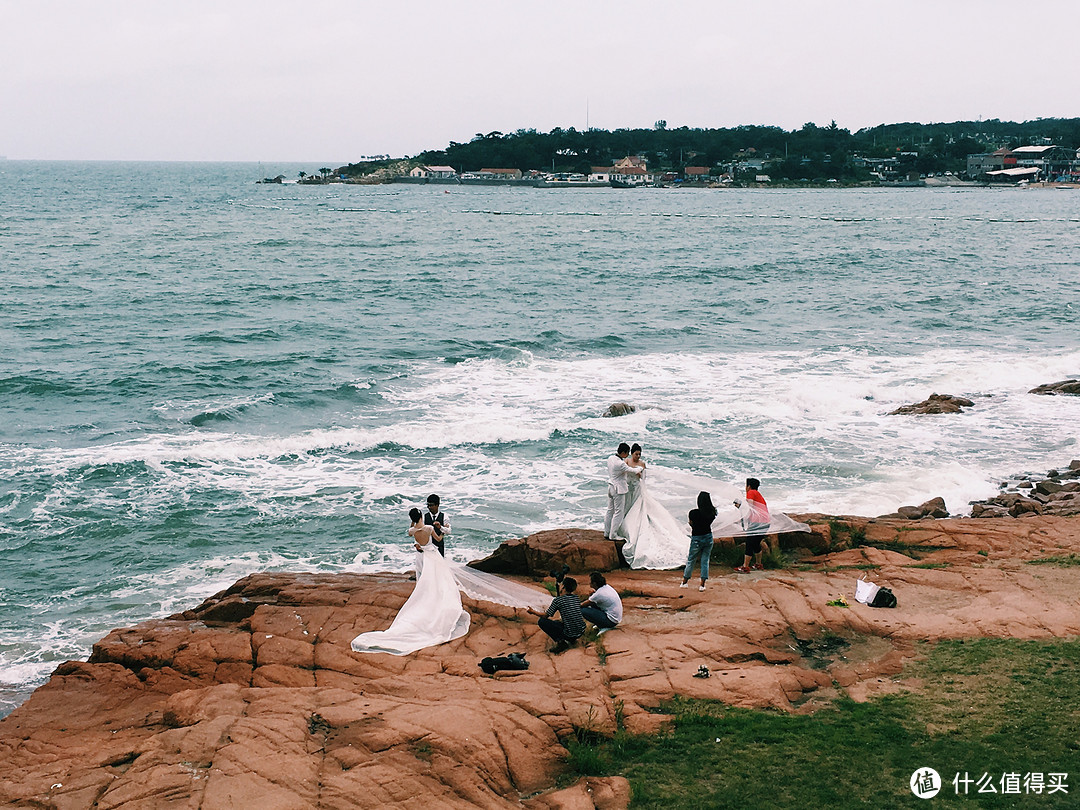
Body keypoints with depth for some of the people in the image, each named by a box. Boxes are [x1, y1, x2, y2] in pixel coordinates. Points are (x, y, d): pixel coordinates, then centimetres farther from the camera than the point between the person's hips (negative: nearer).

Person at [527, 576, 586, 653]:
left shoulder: (557, 600, -10)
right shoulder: (577, 599, 7)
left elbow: (545, 616, -1)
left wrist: (533, 611, 16)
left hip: (569, 634, -7)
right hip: (581, 632, 7)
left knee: (542, 621, 1)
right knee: (557, 622, 32)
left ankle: (560, 641, -9)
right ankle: (571, 640, 13)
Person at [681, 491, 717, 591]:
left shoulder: (693, 513, -19)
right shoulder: (712, 512, -10)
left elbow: (691, 524, -4)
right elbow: (710, 522, 5)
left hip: (696, 539, -2)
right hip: (708, 538, 3)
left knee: (690, 560, 14)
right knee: (705, 561, 11)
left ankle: (685, 582, 26)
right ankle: (702, 584, 12)